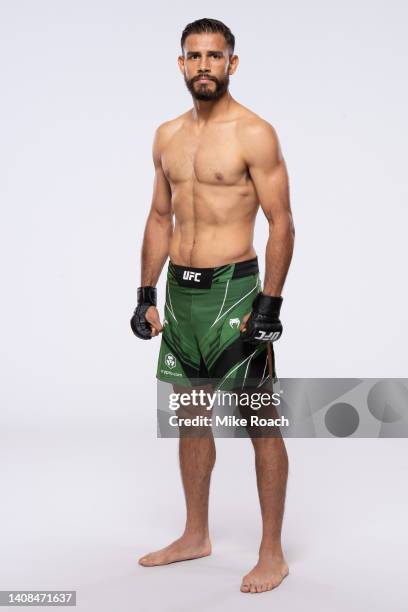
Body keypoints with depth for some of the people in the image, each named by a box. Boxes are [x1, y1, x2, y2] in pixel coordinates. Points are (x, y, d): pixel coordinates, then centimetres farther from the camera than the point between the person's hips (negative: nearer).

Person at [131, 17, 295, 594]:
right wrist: (147, 295, 11)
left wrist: (270, 306, -17)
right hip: (180, 291, 7)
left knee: (260, 422, 0)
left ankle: (272, 553, 11)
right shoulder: (167, 135, 11)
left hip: (232, 289, -7)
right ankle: (196, 536, 30)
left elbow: (282, 223, -12)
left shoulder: (255, 134, -9)